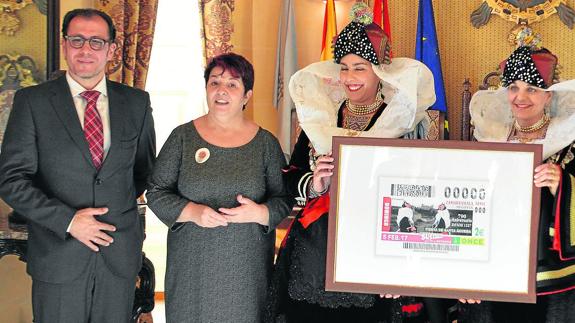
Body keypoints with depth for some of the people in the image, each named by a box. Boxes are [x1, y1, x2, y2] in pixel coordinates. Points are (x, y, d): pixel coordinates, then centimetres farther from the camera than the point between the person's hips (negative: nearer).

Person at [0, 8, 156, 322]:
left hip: (120, 253, 2)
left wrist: (121, 209, 6)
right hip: (57, 255, -2)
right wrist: (68, 220, -16)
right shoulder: (31, 101, -4)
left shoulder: (136, 102, 4)